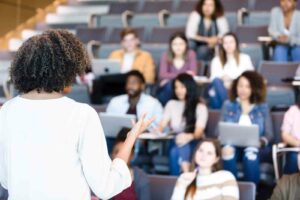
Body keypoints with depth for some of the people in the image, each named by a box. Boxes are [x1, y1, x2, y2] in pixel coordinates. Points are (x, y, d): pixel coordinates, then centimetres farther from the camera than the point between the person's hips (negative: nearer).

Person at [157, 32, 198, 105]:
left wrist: (170, 77, -20)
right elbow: (162, 75, -14)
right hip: (167, 89, 0)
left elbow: (192, 74, -12)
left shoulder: (191, 54, -4)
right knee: (170, 84, -35)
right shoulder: (166, 56, -3)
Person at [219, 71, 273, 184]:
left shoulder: (263, 107, 13)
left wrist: (261, 141, -16)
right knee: (227, 149, -35)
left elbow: (269, 134, 7)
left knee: (251, 152, -37)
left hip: (255, 147, -1)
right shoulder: (228, 105, 16)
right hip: (232, 146, 1)